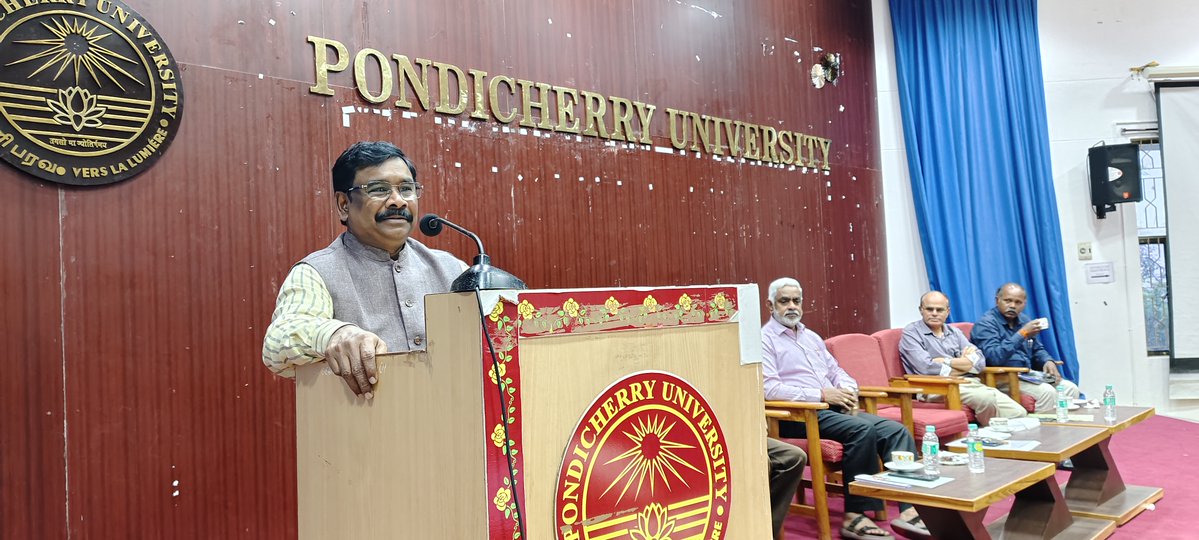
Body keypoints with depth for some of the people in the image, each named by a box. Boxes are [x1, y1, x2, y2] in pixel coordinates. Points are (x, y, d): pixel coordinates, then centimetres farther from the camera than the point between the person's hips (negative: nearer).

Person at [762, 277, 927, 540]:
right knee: (863, 429, -29)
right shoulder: (764, 339, -3)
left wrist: (848, 388, 0)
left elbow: (835, 370, 25)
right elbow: (768, 388, -16)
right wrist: (821, 395, -17)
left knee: (897, 430, -10)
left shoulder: (811, 337, 23)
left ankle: (908, 509, -14)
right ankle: (855, 516, -21)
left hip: (834, 408, 8)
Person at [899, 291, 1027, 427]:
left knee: (1019, 414, -11)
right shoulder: (911, 333, 2)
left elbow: (980, 362, 6)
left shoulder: (954, 332, 20)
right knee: (988, 398, -28)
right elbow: (926, 368, -14)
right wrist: (965, 365, -1)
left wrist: (946, 361, -7)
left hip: (971, 384, 6)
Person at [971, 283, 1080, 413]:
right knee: (1047, 391, -26)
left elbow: (1037, 349, 25)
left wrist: (1048, 361, 1)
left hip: (1028, 375, 9)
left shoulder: (1024, 320, 13)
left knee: (1071, 388, -4)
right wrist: (1021, 334, -27)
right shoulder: (986, 324, -14)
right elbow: (994, 358, -28)